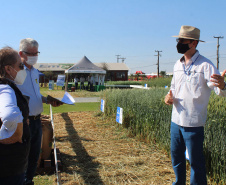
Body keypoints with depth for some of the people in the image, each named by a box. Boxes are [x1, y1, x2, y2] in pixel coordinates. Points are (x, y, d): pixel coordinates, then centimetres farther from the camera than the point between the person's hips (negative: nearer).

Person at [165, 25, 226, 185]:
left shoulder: (205, 65, -12)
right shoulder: (178, 65, 10)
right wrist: (170, 96, 1)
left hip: (194, 122, -7)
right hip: (176, 120, 7)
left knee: (196, 161, 4)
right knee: (176, 157, 20)